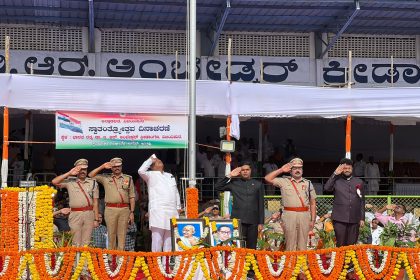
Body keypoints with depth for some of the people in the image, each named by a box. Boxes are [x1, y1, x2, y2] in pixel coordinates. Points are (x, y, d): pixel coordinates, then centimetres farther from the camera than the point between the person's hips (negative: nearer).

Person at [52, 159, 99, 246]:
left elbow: (95, 202, 9)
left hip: (89, 214, 1)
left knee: (86, 243, 1)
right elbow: (54, 182, -5)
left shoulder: (93, 183, 13)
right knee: (76, 243, -2)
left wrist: (96, 219, 3)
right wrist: (69, 173, -5)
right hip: (75, 214, -1)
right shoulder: (70, 182, 9)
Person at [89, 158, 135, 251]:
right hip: (110, 209, 0)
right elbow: (91, 175, 7)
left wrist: (132, 212, 2)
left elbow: (132, 197, 9)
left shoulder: (128, 178, 12)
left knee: (122, 234, 0)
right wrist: (102, 167, 2)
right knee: (111, 234, 2)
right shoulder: (105, 178, 12)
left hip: (124, 209, 0)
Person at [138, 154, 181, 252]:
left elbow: (176, 192, 25)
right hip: (158, 211, -6)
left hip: (172, 211, 6)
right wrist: (150, 160, -3)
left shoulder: (170, 176, 25)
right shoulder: (151, 175, 7)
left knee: (169, 236, 7)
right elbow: (141, 171, -14)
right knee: (157, 236, -9)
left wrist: (178, 207, 16)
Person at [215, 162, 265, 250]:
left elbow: (261, 205, 9)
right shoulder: (234, 183, 10)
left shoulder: (258, 184, 11)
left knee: (251, 247, 3)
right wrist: (229, 176, 0)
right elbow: (217, 187, 3)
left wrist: (261, 222, 4)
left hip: (253, 221, 1)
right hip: (238, 220, -1)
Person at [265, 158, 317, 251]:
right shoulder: (284, 181, 10)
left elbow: (313, 203, 13)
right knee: (290, 243, -1)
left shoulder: (308, 183, 14)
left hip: (304, 215, 1)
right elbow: (267, 178, 2)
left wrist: (313, 220, 5)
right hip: (289, 214, -1)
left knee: (302, 244, 2)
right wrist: (281, 170, 4)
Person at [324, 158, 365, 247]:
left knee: (351, 245, 3)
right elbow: (326, 188, -12)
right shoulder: (336, 180, 8)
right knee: (340, 245, -2)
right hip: (339, 218, -2)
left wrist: (362, 218, 9)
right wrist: (335, 174, -8)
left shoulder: (359, 182, 14)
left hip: (354, 219, 2)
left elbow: (362, 201, 14)